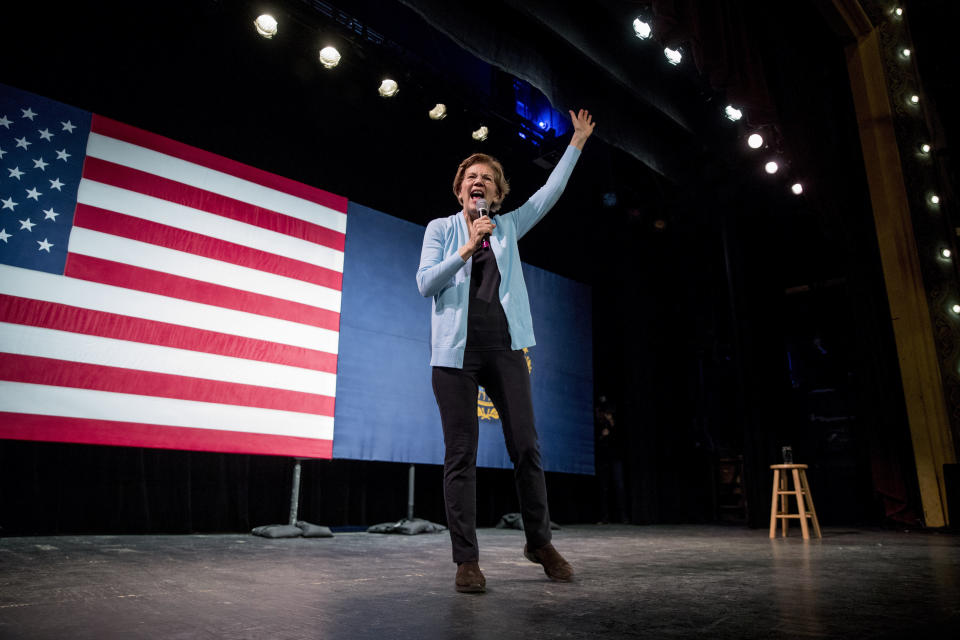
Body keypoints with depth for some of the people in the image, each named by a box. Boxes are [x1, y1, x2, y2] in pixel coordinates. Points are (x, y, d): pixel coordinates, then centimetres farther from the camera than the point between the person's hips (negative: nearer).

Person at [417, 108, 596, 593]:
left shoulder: (508, 228, 17)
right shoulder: (441, 228, 10)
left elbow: (549, 193, 17)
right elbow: (425, 284, -1)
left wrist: (577, 142, 19)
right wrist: (466, 250, -11)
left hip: (504, 345, 2)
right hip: (455, 348, -2)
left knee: (526, 446, 1)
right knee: (461, 454, -1)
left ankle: (540, 543, 19)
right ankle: (466, 560, 8)